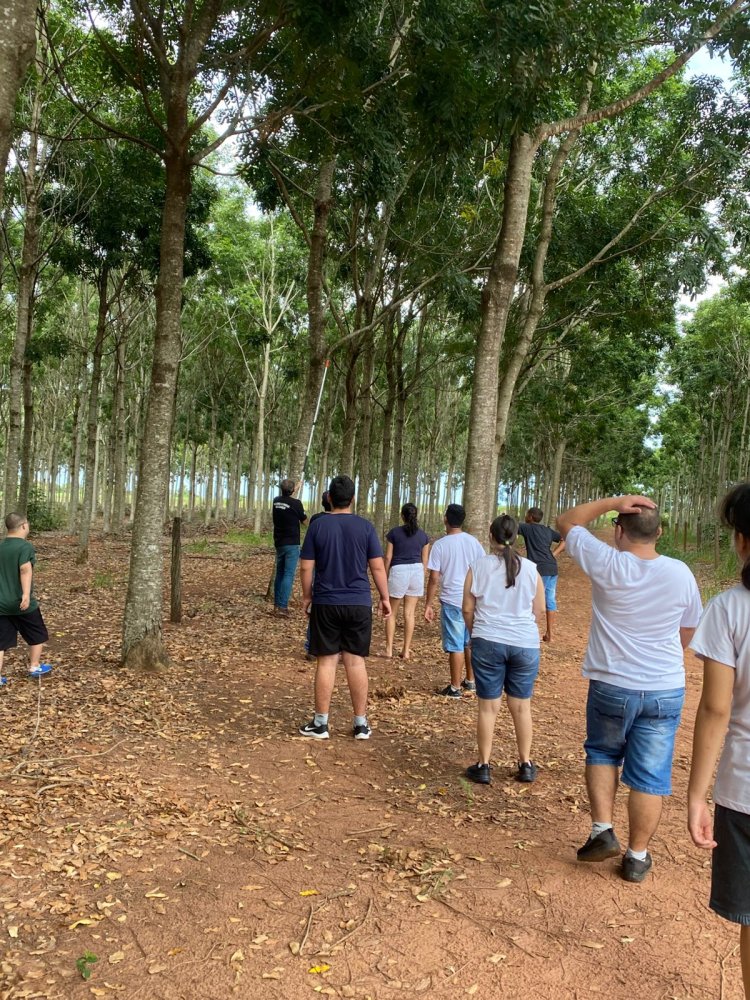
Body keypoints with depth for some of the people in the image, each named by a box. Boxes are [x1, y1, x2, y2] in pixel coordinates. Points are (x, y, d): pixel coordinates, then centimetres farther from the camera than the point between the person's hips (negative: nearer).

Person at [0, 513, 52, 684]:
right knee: (37, 635, 16)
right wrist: (26, 594, -34)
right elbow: (25, 570, -27)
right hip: (22, 603, -6)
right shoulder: (25, 546, -13)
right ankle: (35, 667, 26)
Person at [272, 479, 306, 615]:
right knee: (289, 575, -6)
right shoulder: (296, 503, -13)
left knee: (280, 573, 15)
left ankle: (277, 603, 17)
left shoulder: (276, 501, 4)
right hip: (292, 544, -6)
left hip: (279, 543, 6)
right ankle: (282, 606, -11)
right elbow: (304, 521, 0)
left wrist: (295, 489, 38)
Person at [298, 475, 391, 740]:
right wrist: (385, 598, 8)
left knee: (326, 661, 6)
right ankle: (361, 724, 14)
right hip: (359, 604, 1)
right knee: (356, 661, 7)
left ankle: (320, 723, 13)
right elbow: (377, 567, -2)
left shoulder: (318, 526, -3)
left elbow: (306, 567, -2)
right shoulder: (365, 526, -2)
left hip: (326, 603, 0)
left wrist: (307, 595, 12)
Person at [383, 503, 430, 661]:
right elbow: (425, 560, 8)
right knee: (409, 612, 6)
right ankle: (406, 650, 7)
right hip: (416, 570, 3)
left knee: (392, 612, 8)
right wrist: (420, 578, 17)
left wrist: (385, 577, 7)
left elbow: (388, 557, -1)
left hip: (398, 571, -2)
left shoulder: (394, 532, -1)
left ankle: (389, 649, 6)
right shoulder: (423, 535, 7)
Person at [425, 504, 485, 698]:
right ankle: (470, 681, 30)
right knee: (471, 643, 18)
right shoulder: (473, 542, 2)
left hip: (452, 601, -4)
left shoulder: (440, 545, -10)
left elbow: (434, 579, -11)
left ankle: (455, 688, 9)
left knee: (455, 646, 2)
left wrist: (428, 605, -3)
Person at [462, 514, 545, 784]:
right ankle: (526, 764, 23)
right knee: (521, 706, 14)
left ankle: (483, 766, 15)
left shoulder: (478, 567, -4)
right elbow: (538, 608, 7)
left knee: (488, 706, 8)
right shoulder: (531, 569, -1)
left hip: (488, 642, -1)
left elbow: (468, 608, -1)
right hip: (525, 643, 1)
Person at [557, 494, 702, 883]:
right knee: (649, 776, 11)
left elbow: (566, 522, -2)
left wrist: (614, 501, -7)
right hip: (666, 691, 2)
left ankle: (602, 830, 16)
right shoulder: (680, 573, -6)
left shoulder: (607, 565, -15)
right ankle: (637, 856, 22)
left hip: (611, 687, -1)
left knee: (601, 754, 24)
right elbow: (687, 633, 7)